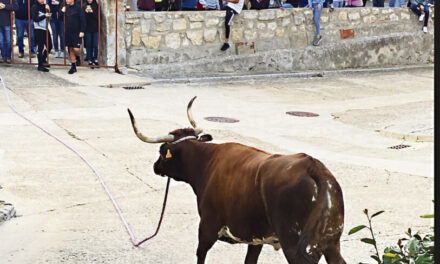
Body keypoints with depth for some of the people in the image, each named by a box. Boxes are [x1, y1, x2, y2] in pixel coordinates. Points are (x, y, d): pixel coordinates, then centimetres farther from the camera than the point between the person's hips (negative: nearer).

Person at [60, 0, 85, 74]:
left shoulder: (77, 8, -9)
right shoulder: (66, 7, 7)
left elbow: (83, 20, -10)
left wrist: (82, 31, -14)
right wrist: (62, 12, -4)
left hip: (77, 32, -5)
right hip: (68, 32, 5)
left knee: (76, 49, -12)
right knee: (71, 50, 9)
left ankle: (78, 58, 21)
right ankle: (73, 66, 18)